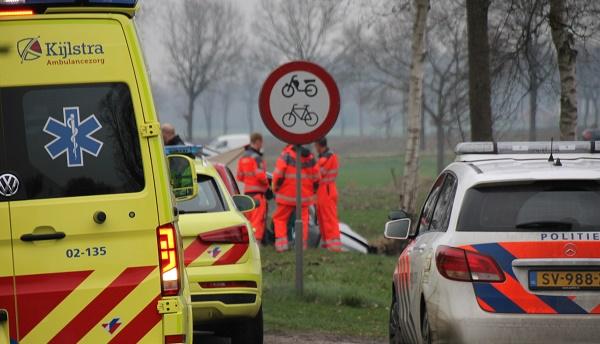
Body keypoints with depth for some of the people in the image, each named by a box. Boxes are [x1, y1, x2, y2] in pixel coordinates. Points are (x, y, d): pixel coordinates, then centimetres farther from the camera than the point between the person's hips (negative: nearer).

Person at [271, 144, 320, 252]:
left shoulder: (286, 155, -7)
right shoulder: (310, 157, 7)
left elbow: (278, 174, -13)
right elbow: (316, 177, 11)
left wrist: (276, 188, 0)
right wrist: (313, 191, 23)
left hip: (287, 195, -4)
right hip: (304, 196, 4)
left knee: (280, 218, 6)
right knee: (303, 220, 9)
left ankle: (281, 243, -4)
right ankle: (302, 246, 6)